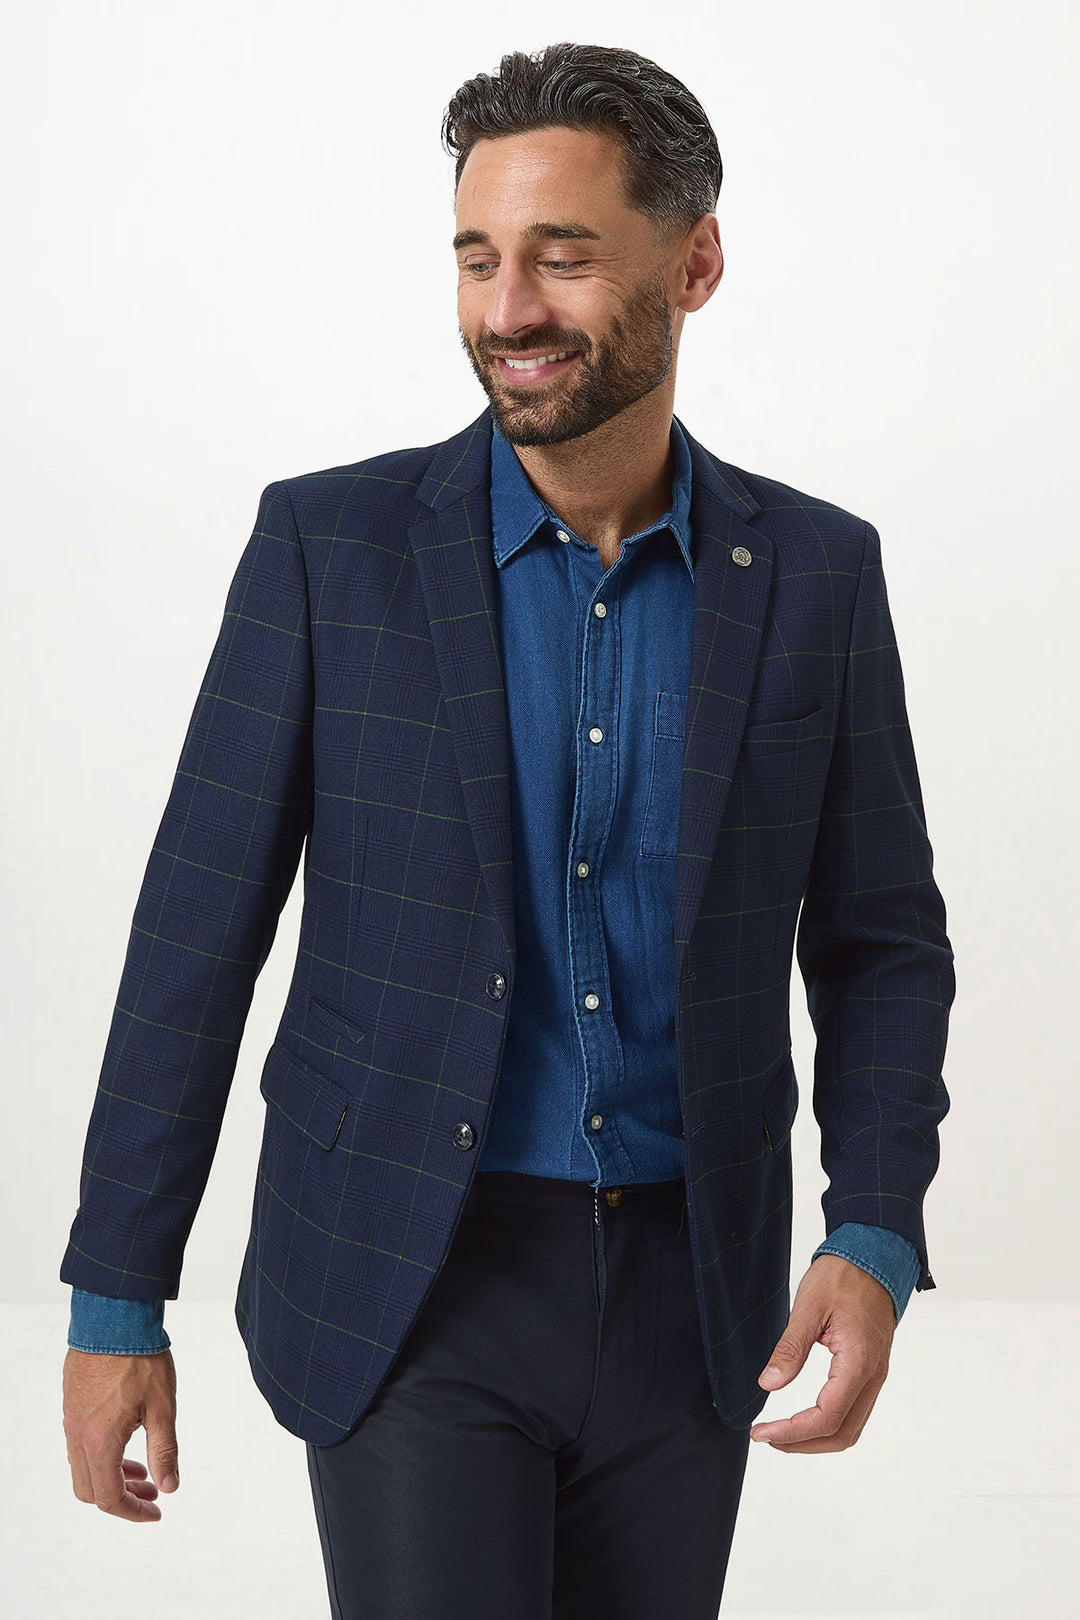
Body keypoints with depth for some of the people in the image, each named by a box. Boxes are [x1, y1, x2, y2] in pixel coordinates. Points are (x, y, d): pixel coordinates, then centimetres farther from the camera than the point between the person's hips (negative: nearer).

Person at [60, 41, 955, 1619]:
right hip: (409, 1287, -2)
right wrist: (115, 1301, -5)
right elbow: (199, 930, -4)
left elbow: (880, 941, 6)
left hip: (689, 1294, 3)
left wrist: (873, 1244, -9)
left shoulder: (815, 573, 0)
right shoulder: (331, 544, -6)